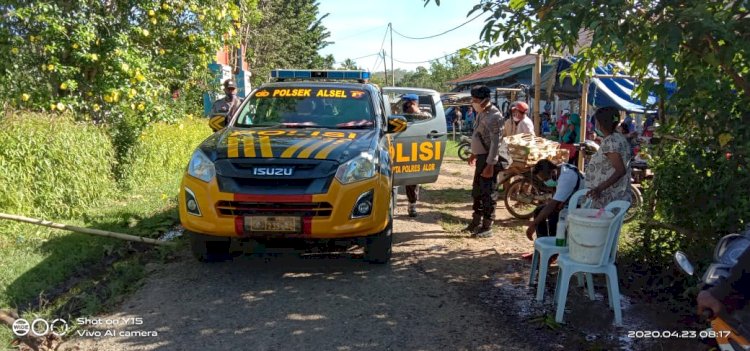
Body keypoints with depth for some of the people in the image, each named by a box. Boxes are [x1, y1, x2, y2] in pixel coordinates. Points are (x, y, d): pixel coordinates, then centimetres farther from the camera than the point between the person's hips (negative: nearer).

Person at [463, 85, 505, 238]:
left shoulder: (494, 116, -20)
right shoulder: (481, 113, 10)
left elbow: (495, 143, -23)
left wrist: (490, 165, -26)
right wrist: (474, 153, 26)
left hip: (489, 159, -10)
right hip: (481, 157, 10)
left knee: (487, 194, -3)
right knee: (476, 191, 17)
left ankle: (487, 227, 7)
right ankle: (476, 222, 29)